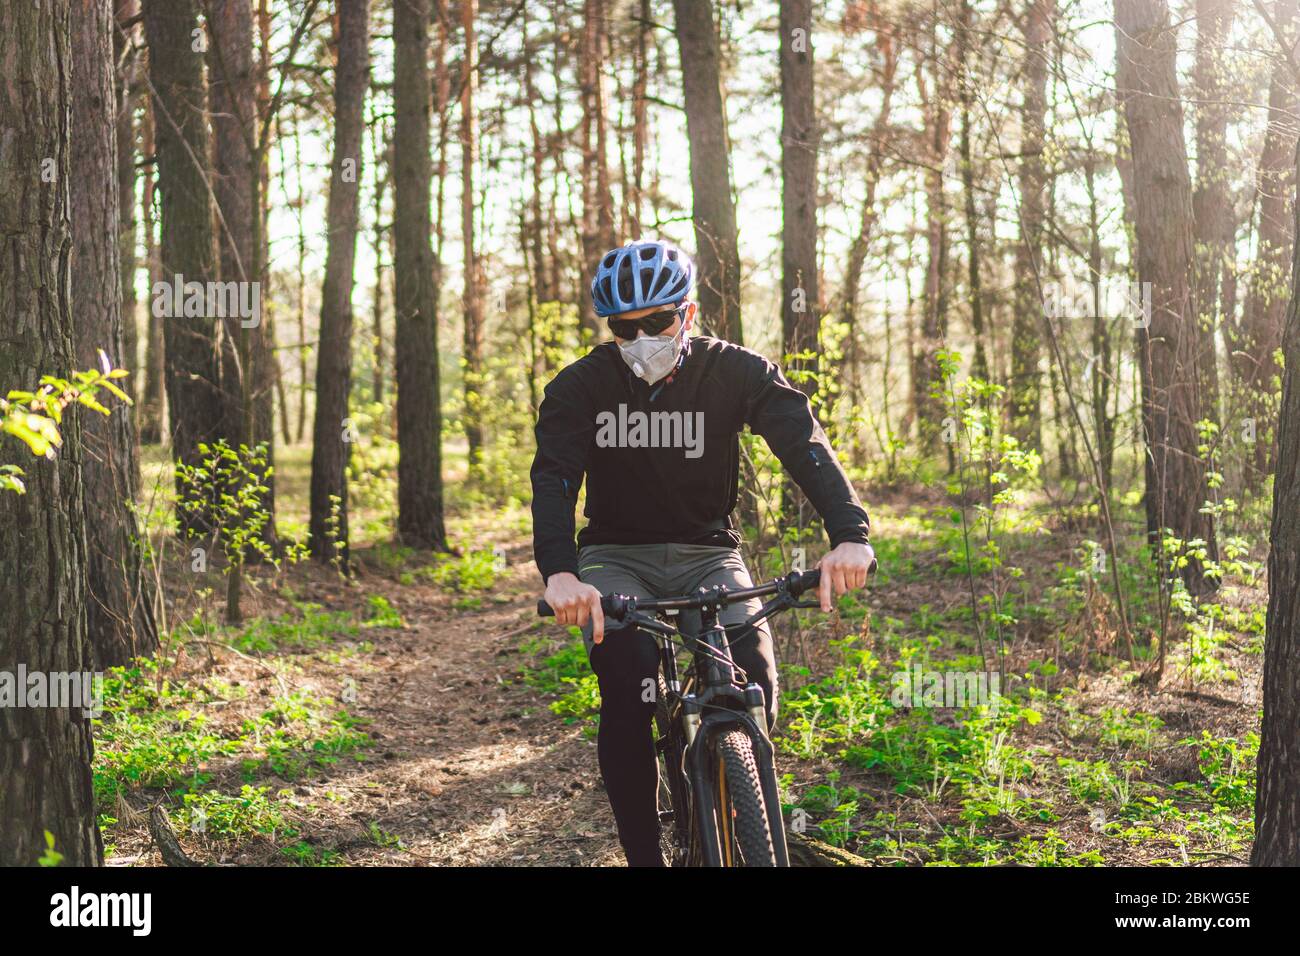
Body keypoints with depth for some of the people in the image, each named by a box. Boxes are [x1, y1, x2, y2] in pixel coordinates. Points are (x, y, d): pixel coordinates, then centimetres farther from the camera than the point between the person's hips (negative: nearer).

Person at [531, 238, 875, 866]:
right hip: (616, 558, 0)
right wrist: (560, 573, -45)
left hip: (707, 554, 1)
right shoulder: (581, 387, -10)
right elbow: (553, 477, -24)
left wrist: (849, 536, -43)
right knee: (628, 684, -27)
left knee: (752, 677, -24)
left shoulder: (736, 372, -9)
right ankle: (643, 854, -15)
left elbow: (804, 442, -23)